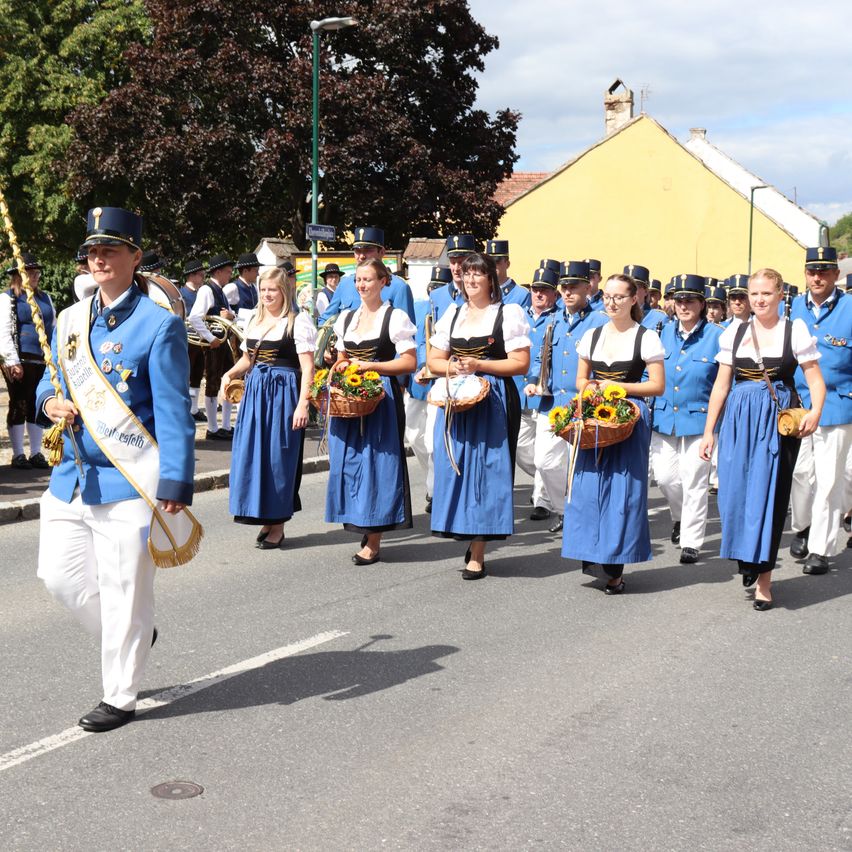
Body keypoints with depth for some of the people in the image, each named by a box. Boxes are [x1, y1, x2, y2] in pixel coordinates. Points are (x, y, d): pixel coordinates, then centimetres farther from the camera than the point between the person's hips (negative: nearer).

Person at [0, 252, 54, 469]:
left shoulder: (45, 298, 16)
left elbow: (53, 328, 19)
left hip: (43, 361, 5)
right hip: (20, 361, -5)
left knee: (37, 406, 9)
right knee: (18, 405, 0)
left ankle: (36, 453, 17)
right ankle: (18, 454, 7)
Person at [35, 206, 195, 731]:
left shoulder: (159, 324, -10)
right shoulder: (70, 320, 9)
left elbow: (173, 412, -12)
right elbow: (52, 381, 21)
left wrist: (175, 484, -18)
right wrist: (50, 403, -4)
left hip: (128, 481, -7)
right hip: (74, 473, 7)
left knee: (124, 592, 2)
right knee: (60, 573, 11)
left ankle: (120, 698, 18)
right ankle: (131, 639, 36)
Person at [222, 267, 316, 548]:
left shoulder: (298, 321, -7)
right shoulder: (254, 319, 13)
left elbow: (307, 368, -11)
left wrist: (302, 404, -19)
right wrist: (230, 374, 5)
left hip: (284, 394, -6)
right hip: (255, 392, 6)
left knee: (279, 458, -1)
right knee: (252, 454, 6)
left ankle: (278, 526, 9)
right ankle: (266, 518, 20)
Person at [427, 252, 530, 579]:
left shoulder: (508, 313, 0)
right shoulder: (452, 313, 15)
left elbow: (520, 363, -6)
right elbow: (434, 360, 16)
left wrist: (479, 365, -14)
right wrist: (451, 367, -6)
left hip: (493, 403, -5)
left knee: (486, 468, -6)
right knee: (455, 466, 2)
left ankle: (477, 554, -2)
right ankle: (469, 534, 17)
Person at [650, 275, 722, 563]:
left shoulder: (715, 335, -7)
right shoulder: (665, 332, 6)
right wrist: (651, 406, 9)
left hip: (698, 418, -4)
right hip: (664, 417, 4)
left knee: (693, 481, -1)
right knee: (664, 476, 5)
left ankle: (691, 541, 9)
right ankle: (680, 517, 35)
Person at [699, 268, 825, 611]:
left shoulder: (795, 330, 1)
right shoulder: (734, 332, 9)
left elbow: (816, 380, -2)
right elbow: (721, 385, 11)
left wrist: (815, 411, -22)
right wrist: (709, 431, 7)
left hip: (779, 420, -3)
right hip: (738, 419, 3)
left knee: (769, 495, -2)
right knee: (734, 492, 0)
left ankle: (763, 579, 7)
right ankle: (747, 558, 26)